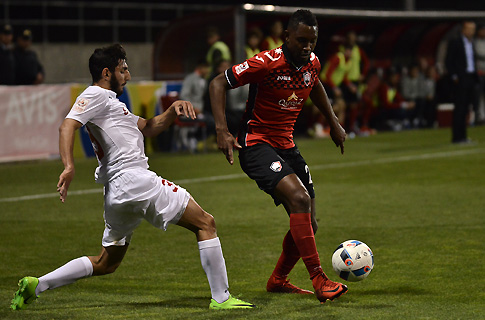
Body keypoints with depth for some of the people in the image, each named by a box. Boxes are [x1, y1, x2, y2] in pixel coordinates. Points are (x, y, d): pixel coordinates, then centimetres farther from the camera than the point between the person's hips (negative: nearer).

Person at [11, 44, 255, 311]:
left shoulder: (109, 102, 28)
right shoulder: (96, 95, -2)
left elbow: (148, 128, 31)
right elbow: (67, 126, -16)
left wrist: (173, 110, 13)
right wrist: (69, 167, -31)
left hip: (116, 193, 10)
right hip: (134, 180, -10)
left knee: (106, 264, 16)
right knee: (205, 223, -3)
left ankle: (36, 285, 10)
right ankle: (221, 298, -7)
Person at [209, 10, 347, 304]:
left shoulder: (312, 63, 1)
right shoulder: (267, 63, -20)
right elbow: (219, 83, -15)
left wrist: (334, 123, 25)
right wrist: (222, 131, -23)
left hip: (286, 145, 8)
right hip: (256, 144, -8)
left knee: (308, 224, 7)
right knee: (299, 198, -29)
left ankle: (278, 280, 30)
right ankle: (319, 281, -28)